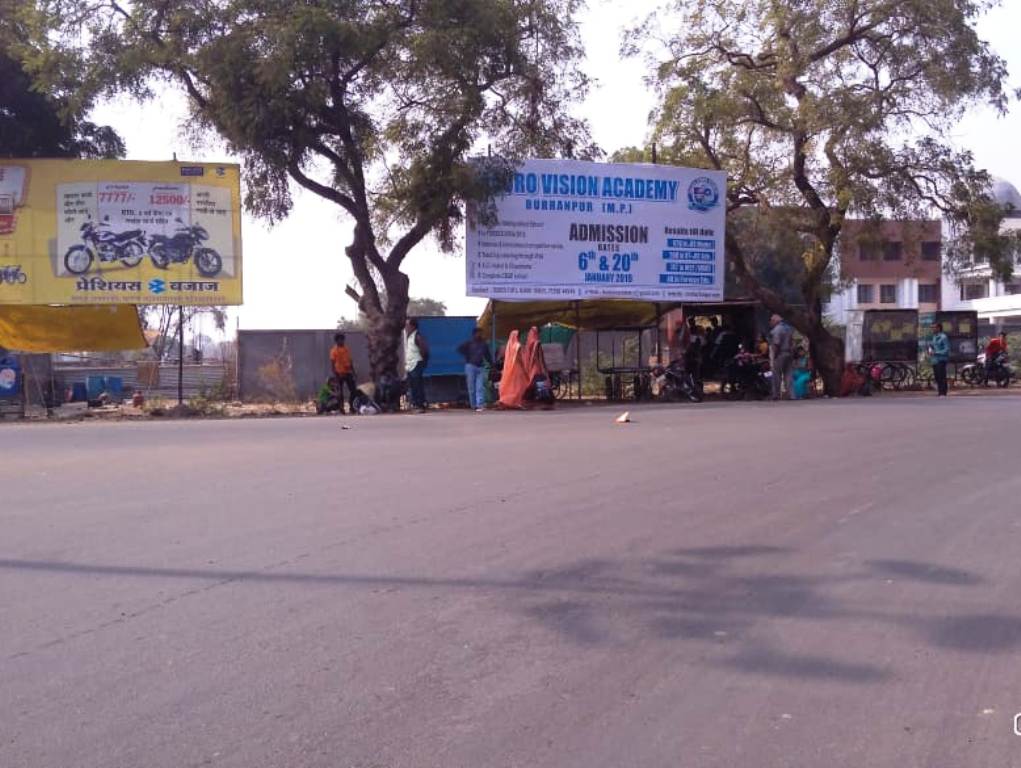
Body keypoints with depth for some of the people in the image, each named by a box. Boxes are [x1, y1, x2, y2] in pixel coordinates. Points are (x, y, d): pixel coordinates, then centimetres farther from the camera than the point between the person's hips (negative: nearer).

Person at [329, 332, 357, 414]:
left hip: (348, 373, 5)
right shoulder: (334, 350, -4)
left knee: (353, 390, 3)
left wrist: (353, 371, 13)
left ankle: (352, 407, 13)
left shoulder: (346, 349, 12)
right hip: (339, 373, -5)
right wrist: (335, 374, -13)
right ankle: (341, 408, 7)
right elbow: (332, 363, -6)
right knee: (340, 391, 2)